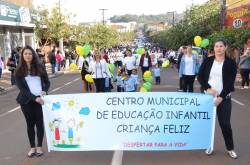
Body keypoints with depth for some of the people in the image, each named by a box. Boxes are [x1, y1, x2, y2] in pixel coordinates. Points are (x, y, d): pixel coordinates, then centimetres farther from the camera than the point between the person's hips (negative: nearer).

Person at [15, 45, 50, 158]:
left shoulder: (40, 67, 5)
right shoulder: (19, 70, 1)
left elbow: (47, 82, 7)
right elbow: (21, 87, -7)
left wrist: (45, 91, -14)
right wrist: (34, 98, -17)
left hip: (40, 98, 0)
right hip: (27, 100, 0)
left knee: (40, 123, 4)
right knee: (30, 124, 8)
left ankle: (39, 147, 17)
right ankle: (32, 147, 21)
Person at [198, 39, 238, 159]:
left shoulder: (231, 63, -1)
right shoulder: (207, 61, 3)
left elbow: (230, 82, -7)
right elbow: (200, 77, 0)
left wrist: (221, 97, -15)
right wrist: (208, 88, -15)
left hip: (224, 98, -1)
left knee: (225, 123, 2)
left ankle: (230, 148, 19)